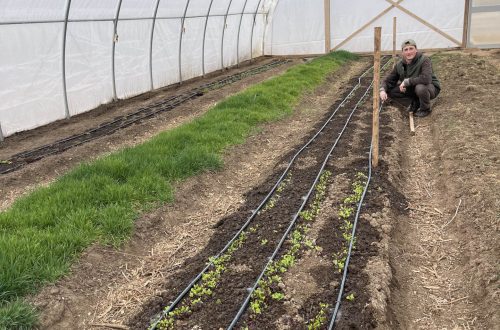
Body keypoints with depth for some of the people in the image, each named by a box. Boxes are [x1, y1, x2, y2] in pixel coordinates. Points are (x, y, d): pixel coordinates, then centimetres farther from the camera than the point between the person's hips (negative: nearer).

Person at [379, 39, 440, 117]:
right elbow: (388, 80, -1)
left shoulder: (424, 60, -26)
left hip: (430, 88, -6)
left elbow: (426, 78, -43)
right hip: (412, 88, 6)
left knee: (420, 87, -40)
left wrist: (406, 81, -35)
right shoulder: (399, 65, -9)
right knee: (390, 91, -10)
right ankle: (415, 102, 7)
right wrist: (382, 90, -23)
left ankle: (425, 109, -9)